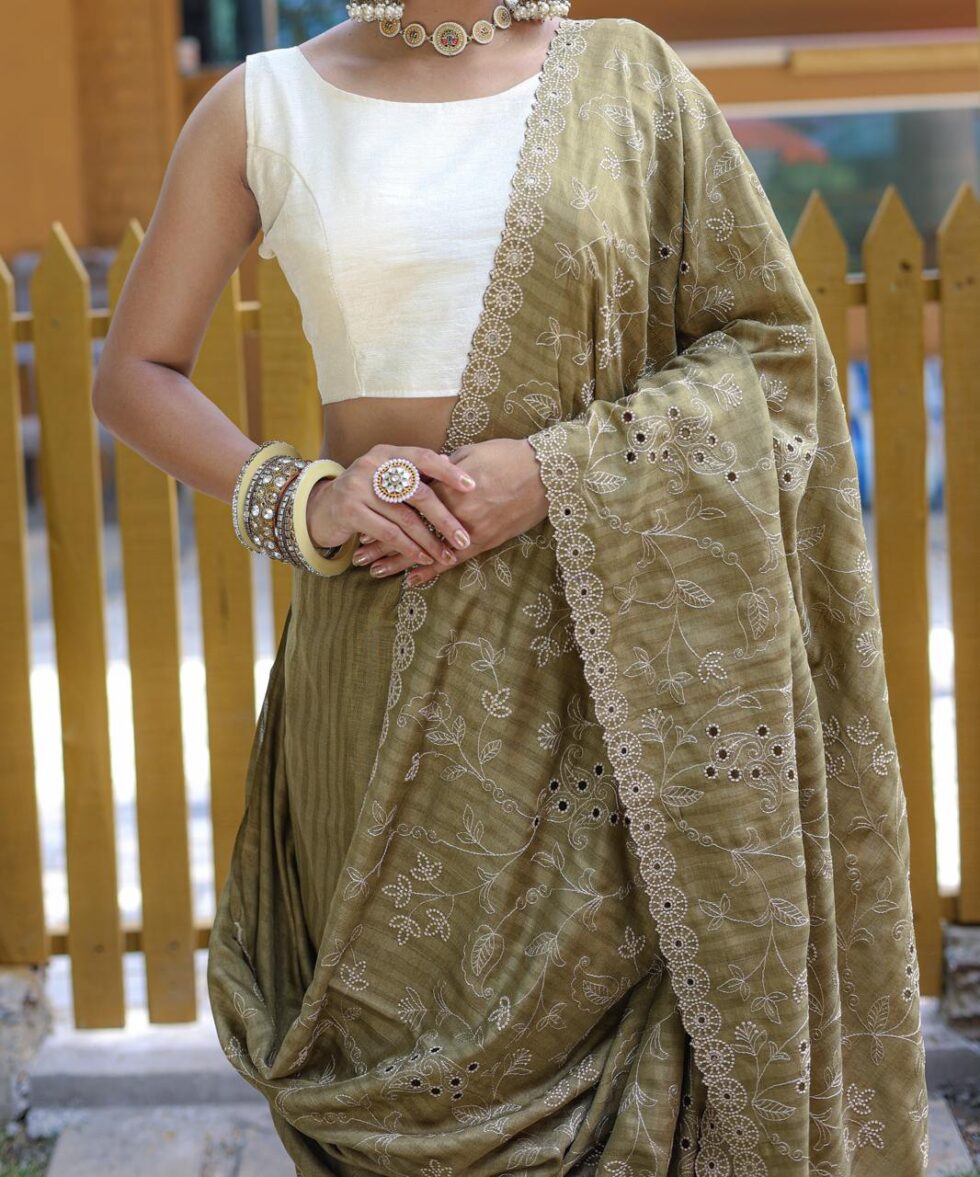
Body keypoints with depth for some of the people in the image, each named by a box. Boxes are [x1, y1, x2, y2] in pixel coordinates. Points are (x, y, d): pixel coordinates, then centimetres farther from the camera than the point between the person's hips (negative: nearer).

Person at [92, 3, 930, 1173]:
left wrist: (555, 471, -12)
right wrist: (299, 497, -10)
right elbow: (133, 374, 8)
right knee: (420, 1032, 5)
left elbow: (767, 344, 3)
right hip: (386, 649, 0)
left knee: (598, 1024, 3)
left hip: (600, 639, 0)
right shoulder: (261, 105, 5)